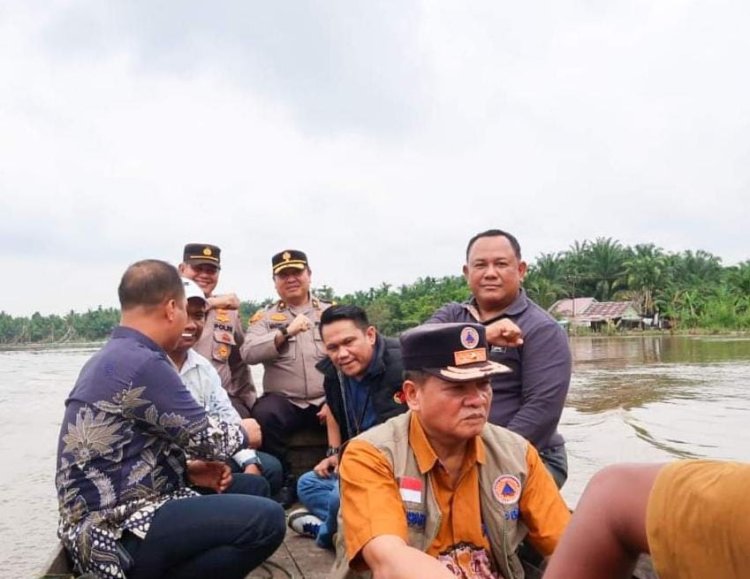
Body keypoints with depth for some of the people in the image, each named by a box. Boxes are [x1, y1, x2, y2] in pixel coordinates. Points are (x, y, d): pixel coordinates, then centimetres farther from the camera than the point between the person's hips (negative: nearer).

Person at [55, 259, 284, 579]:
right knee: (267, 519, -21)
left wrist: (187, 469, 7)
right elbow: (206, 438, -14)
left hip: (110, 514, 10)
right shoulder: (141, 363, -20)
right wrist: (243, 431, 7)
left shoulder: (112, 357, 12)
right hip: (119, 531, -10)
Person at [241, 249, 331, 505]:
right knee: (263, 415, -31)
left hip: (327, 400, 0)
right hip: (284, 401, 0)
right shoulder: (265, 316, 10)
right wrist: (285, 332, -20)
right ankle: (285, 482, -6)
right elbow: (248, 353, -8)